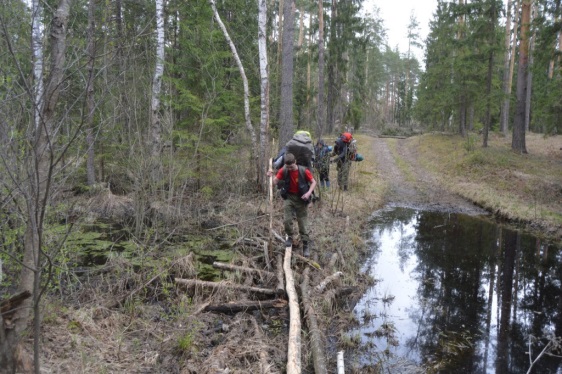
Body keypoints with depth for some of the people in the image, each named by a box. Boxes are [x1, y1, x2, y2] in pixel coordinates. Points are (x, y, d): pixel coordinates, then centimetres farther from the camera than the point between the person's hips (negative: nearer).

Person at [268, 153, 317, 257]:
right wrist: (270, 177, -35)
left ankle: (306, 245, 14)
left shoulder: (304, 171, -18)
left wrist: (309, 193, -23)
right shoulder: (283, 171, -12)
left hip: (301, 198, -2)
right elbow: (274, 182, -13)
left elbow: (313, 182, -7)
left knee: (303, 223, 3)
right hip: (289, 197, 2)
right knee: (286, 220, -6)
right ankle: (290, 237, 23)